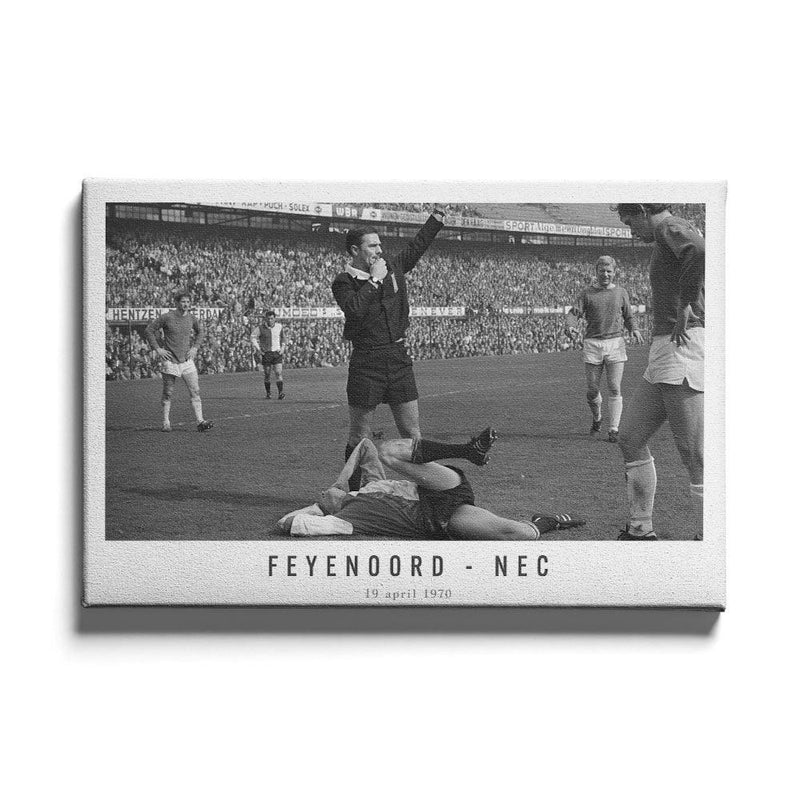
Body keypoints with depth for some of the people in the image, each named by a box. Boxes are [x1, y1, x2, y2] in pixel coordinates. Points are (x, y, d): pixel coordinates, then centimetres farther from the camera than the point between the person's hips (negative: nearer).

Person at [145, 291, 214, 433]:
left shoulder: (191, 318, 5)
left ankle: (200, 421, -9)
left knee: (195, 391, -6)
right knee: (167, 393, 4)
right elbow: (149, 330, -2)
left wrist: (195, 347, 11)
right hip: (170, 361, -4)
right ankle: (165, 423, 12)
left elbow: (201, 332, 24)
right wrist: (157, 349, -7)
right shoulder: (167, 317, -8)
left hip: (187, 360, 4)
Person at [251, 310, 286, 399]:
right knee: (267, 374, 4)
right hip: (266, 354, -1)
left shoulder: (279, 326, 3)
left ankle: (280, 393, -15)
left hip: (277, 353, 1)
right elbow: (253, 337, 3)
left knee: (279, 373, -12)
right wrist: (257, 349, -6)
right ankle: (268, 393, 19)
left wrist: (283, 348, 9)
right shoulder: (261, 328, -5)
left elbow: (283, 337, 20)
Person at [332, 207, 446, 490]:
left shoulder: (394, 269, 11)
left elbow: (418, 244, 23)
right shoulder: (343, 282, -5)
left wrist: (438, 215, 20)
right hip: (366, 363, -5)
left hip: (399, 358, 5)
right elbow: (355, 309, -24)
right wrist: (374, 279, -15)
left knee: (412, 432, 5)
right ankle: (354, 490, 14)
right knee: (359, 436, 3)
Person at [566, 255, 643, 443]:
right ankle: (596, 419, 30)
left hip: (615, 343, 0)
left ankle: (614, 429, 0)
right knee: (592, 389, 2)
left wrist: (634, 329, -3)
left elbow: (628, 316, 17)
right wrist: (571, 325, -24)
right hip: (593, 343, 0)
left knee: (615, 389, -6)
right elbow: (574, 312, -2)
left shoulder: (620, 293, 11)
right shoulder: (587, 294, 6)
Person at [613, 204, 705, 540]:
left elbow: (700, 252, -31)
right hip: (663, 359, 11)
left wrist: (684, 307, -22)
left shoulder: (671, 227, -8)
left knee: (695, 457, -11)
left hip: (684, 349, -11)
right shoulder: (668, 237, 22)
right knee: (631, 439, 16)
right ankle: (640, 531, 23)